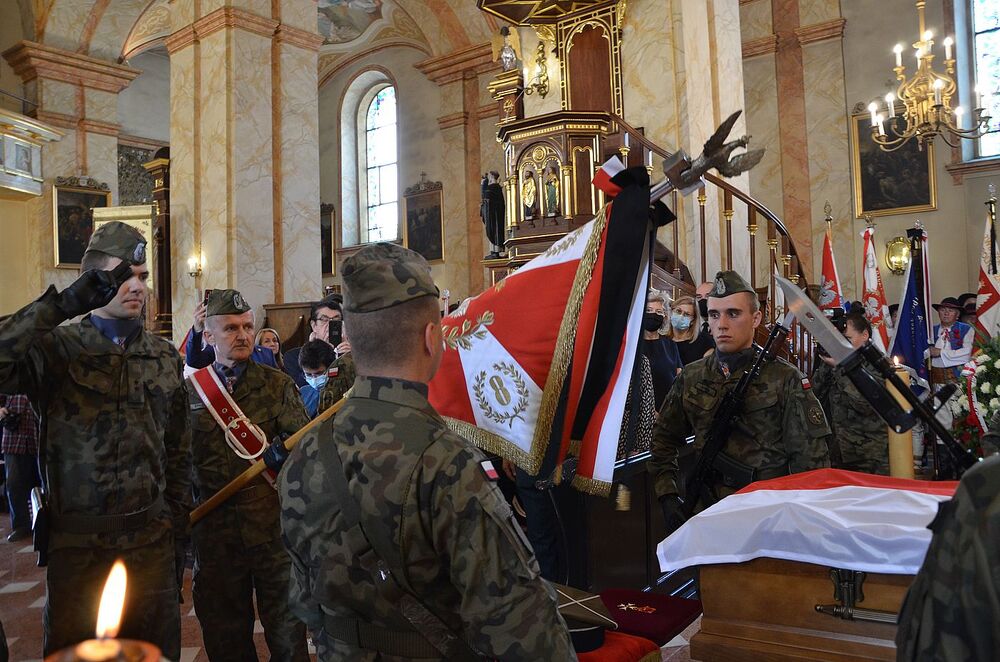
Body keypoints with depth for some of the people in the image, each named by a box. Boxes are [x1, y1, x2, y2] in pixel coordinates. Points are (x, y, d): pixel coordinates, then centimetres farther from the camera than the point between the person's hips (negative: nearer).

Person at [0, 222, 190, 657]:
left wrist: (178, 514, 11)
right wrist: (63, 304, -26)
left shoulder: (165, 357, 7)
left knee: (157, 650, 14)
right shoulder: (55, 348, -6)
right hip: (77, 540, -3)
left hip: (151, 538, 3)